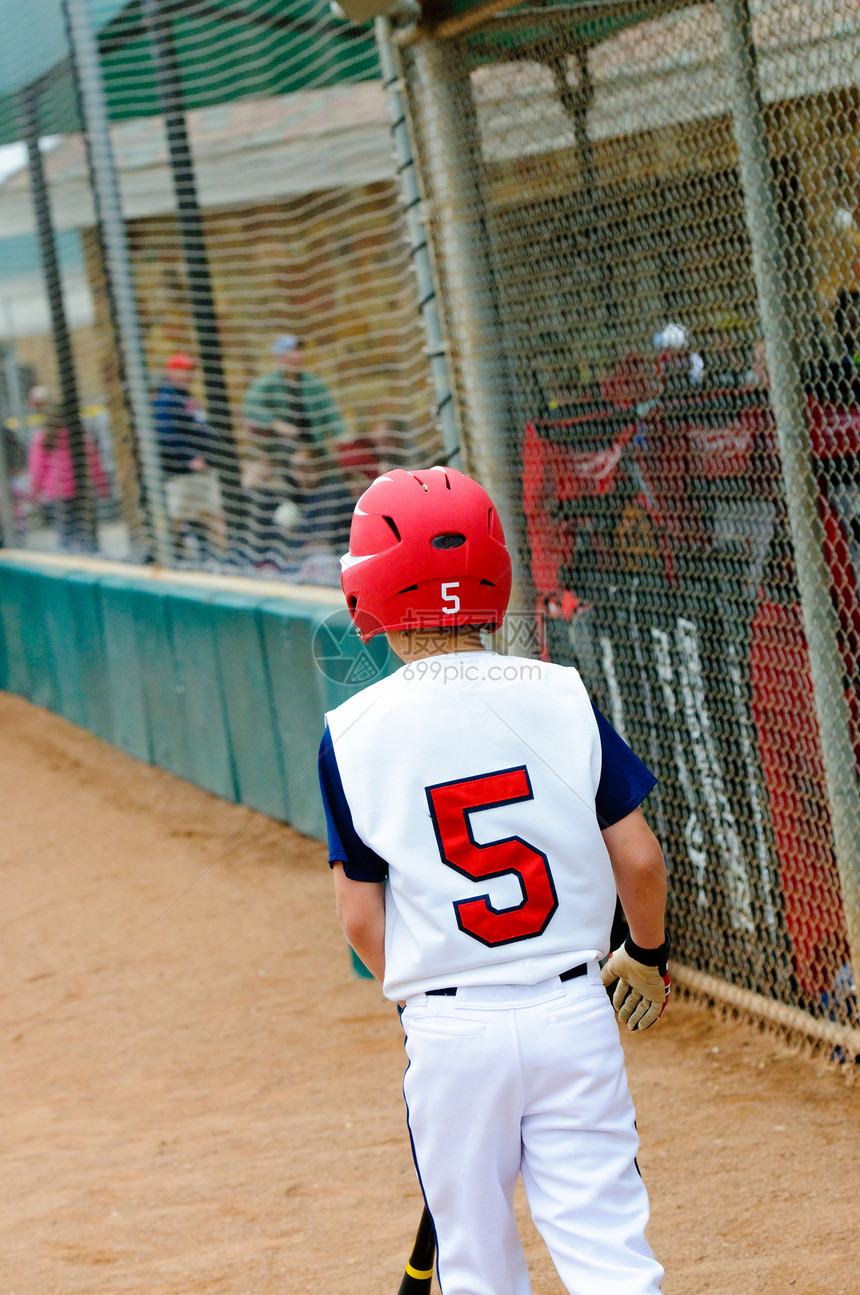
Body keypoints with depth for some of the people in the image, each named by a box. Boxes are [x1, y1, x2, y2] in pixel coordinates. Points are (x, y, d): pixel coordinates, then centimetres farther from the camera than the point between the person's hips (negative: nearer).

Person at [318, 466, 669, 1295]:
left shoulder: (353, 733, -5)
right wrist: (646, 957, 20)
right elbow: (638, 859, 1)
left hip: (450, 1034, -1)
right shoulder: (559, 696, -2)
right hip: (572, 1010, 1)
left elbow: (361, 917, -2)